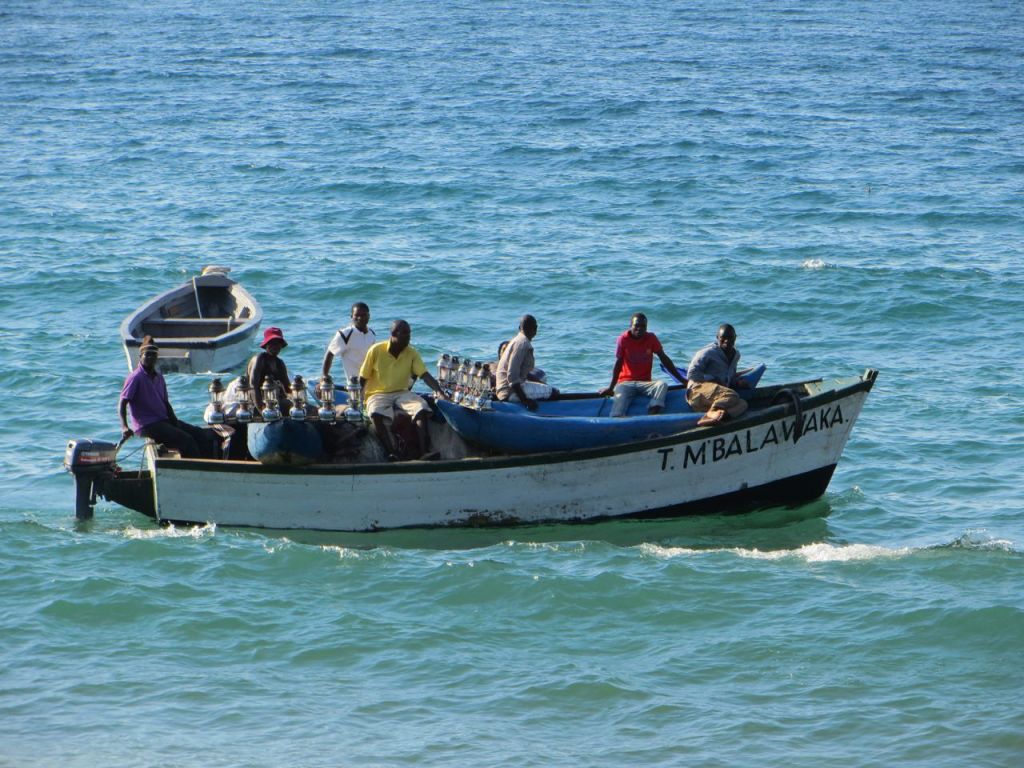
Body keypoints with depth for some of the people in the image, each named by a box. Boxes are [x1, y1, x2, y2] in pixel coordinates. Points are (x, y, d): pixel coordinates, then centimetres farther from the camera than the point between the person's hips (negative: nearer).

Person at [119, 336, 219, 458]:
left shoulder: (159, 377, 15)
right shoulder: (135, 377, -9)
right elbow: (122, 404, -15)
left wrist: (174, 421, 1)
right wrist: (124, 428, -28)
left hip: (164, 421, 8)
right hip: (147, 425, -8)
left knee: (201, 436, -4)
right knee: (186, 441, -24)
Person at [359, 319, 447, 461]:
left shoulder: (412, 353, 4)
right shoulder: (376, 350, -5)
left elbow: (425, 375, -5)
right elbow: (362, 378, 0)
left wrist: (439, 391, -22)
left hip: (402, 392, 3)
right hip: (378, 394, -3)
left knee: (422, 408, -28)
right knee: (376, 414, -37)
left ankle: (424, 452, -38)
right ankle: (391, 454, -45)